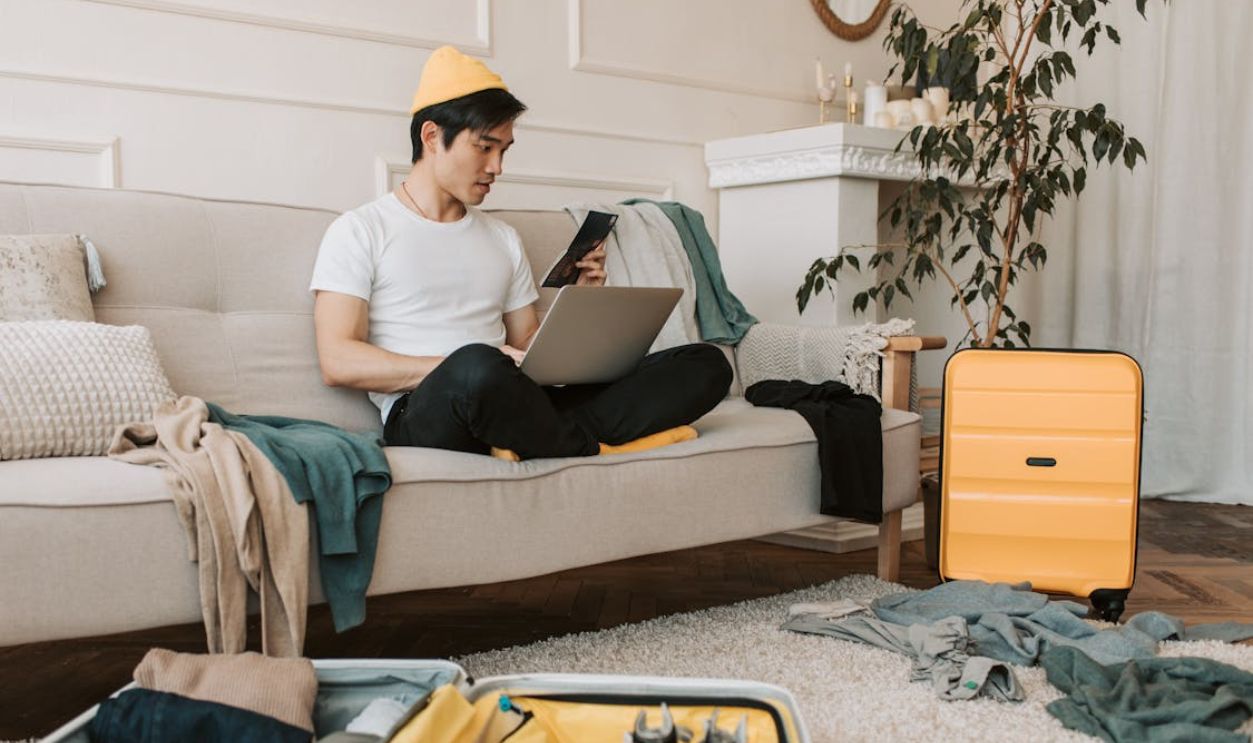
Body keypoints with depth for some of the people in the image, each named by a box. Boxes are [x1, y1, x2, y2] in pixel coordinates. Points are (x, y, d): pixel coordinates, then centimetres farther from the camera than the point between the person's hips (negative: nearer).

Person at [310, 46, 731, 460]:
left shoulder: (504, 239, 24)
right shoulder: (358, 231, 6)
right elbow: (337, 363, -6)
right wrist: (466, 366, -17)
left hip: (511, 412, 6)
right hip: (422, 415, -5)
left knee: (707, 364, -8)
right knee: (478, 369, -43)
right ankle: (590, 448, -15)